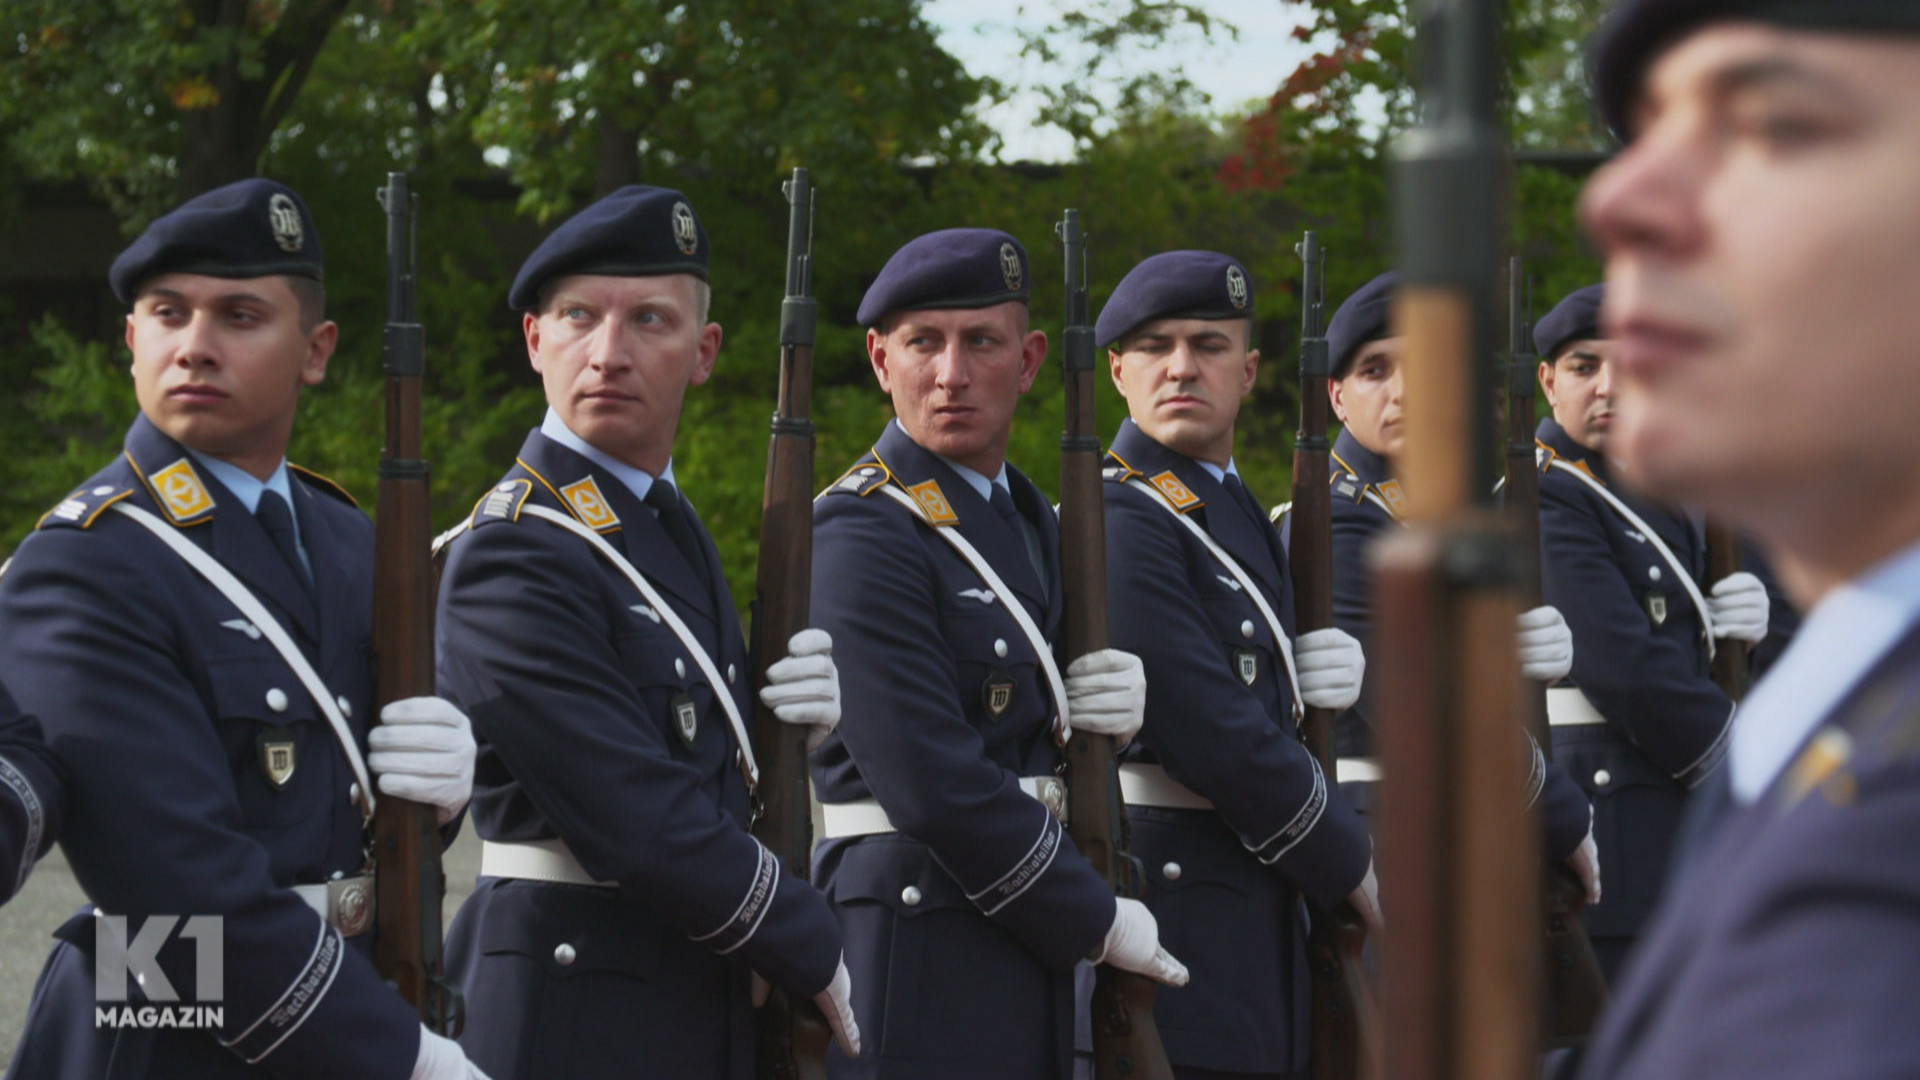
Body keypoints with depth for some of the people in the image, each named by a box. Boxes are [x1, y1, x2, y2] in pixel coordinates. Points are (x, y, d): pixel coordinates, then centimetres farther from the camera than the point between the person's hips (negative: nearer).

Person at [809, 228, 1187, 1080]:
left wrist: (1118, 698, 1)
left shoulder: (1031, 521, 15)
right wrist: (1097, 922, -11)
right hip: (910, 942, -8)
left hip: (1020, 939, 8)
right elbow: (933, 784, -18)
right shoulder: (860, 536, -13)